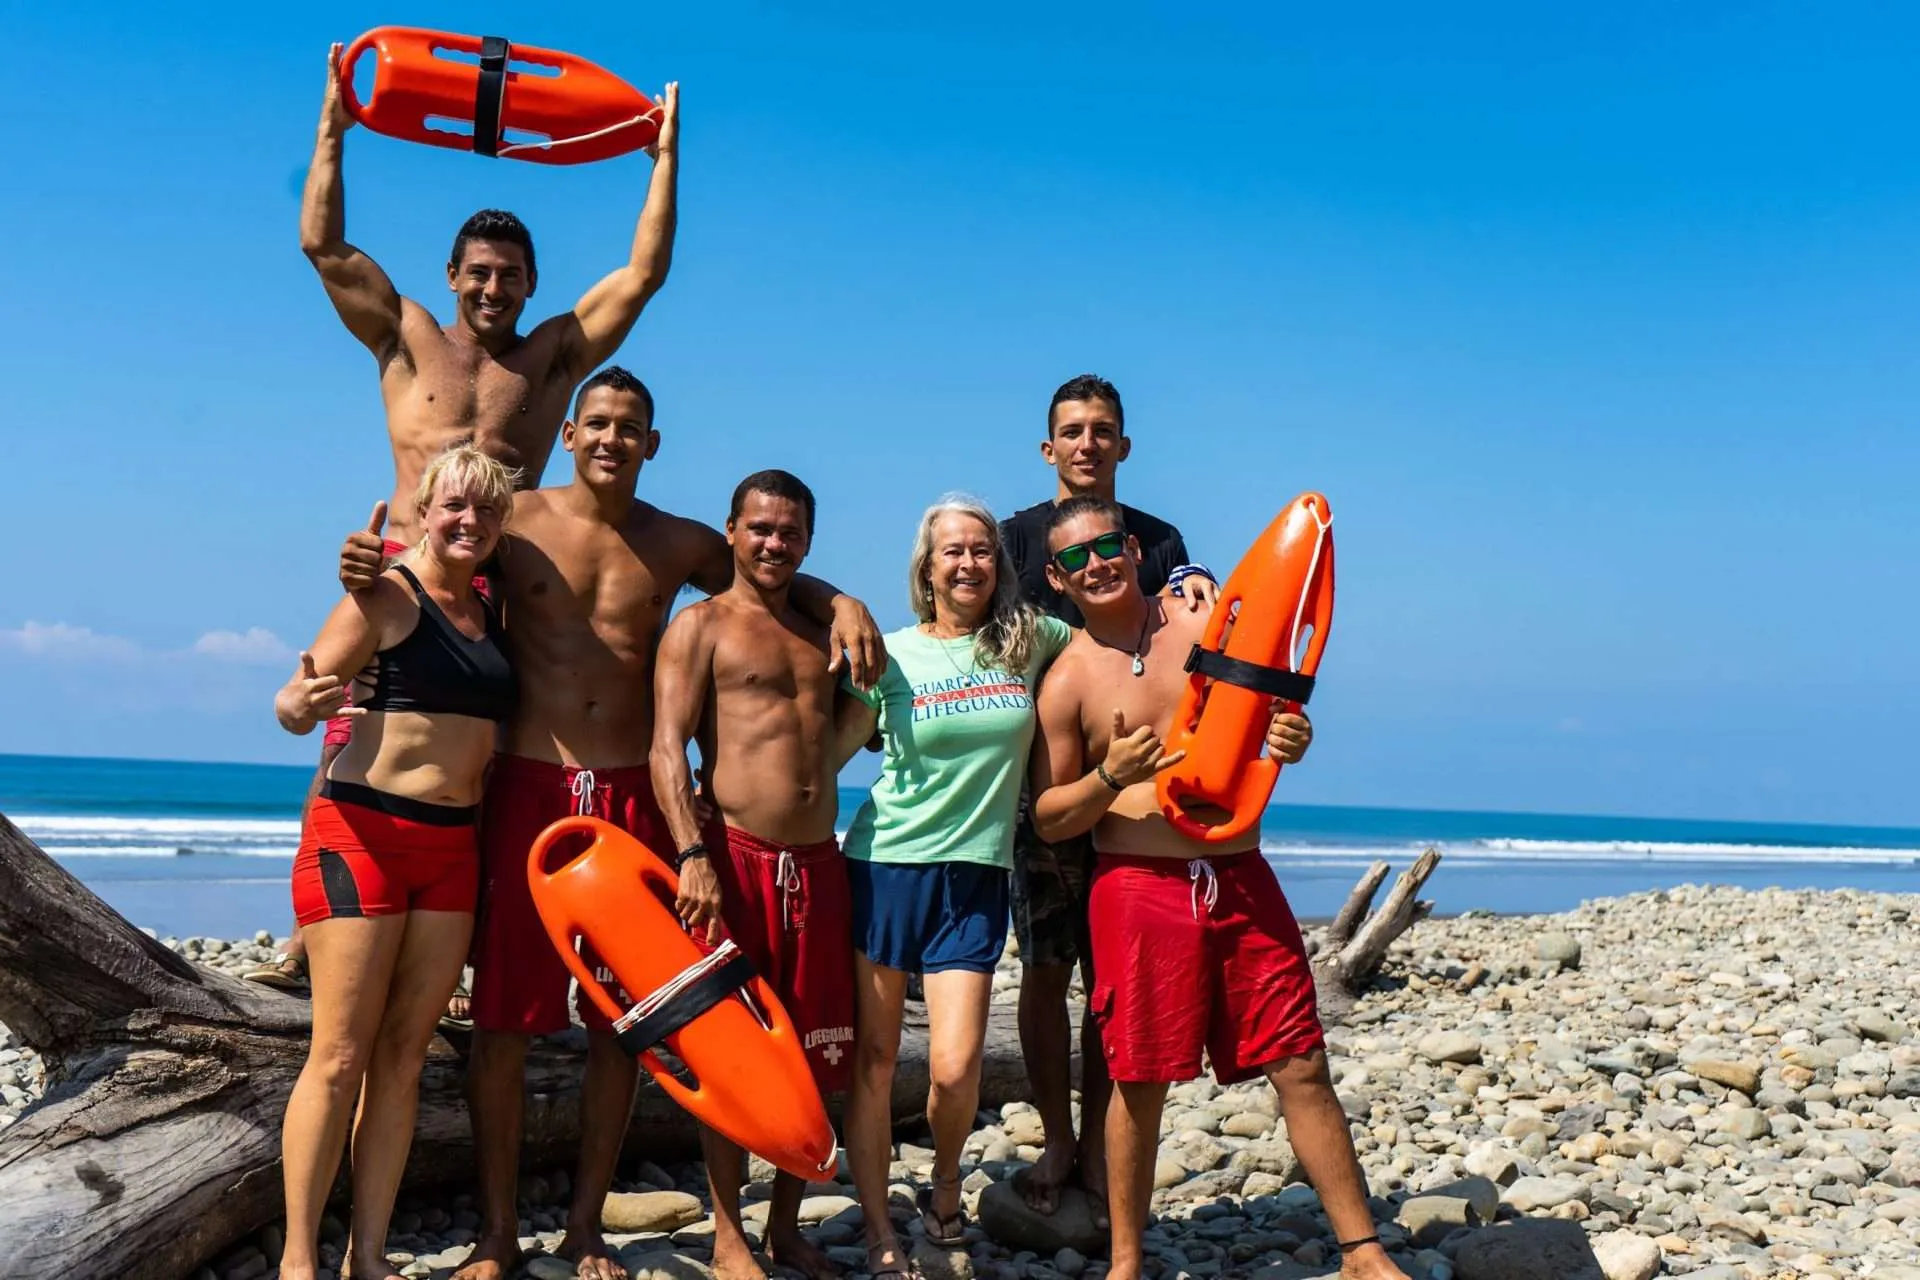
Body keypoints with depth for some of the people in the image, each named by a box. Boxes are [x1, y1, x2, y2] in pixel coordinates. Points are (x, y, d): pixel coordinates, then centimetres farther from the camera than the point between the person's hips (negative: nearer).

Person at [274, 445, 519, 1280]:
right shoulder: (388, 595, -6)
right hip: (362, 833, -6)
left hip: (453, 845, 6)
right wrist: (302, 703, -33)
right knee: (341, 1055, -6)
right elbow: (295, 705, -11)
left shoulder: (492, 611, 13)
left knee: (405, 1052, 7)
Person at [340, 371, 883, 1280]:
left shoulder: (682, 545, 9)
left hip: (633, 796, 2)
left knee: (619, 1023, 6)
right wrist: (370, 569, -14)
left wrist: (843, 603, 3)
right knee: (503, 1018, 0)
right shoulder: (515, 522, 2)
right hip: (529, 787, -2)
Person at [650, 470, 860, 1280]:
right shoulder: (700, 626, 2)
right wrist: (692, 855, -19)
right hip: (736, 859, -5)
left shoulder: (821, 634, 18)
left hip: (819, 863, 5)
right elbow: (668, 745, -9)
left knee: (816, 1056, 8)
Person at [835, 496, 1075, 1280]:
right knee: (872, 1059, 3)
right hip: (885, 863, 0)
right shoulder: (892, 653, -1)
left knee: (955, 1065, -8)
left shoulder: (1029, 640, 3)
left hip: (976, 872, 1)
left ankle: (945, 1179, 24)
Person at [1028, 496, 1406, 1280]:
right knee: (1138, 1083, 3)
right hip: (1139, 890, -2)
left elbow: (1268, 726, 15)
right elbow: (1049, 819, 2)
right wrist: (1111, 777, -17)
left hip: (1242, 878, 2)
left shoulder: (1212, 629, 6)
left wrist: (1293, 741, -8)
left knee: (1302, 1069, 4)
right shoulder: (1068, 680, 0)